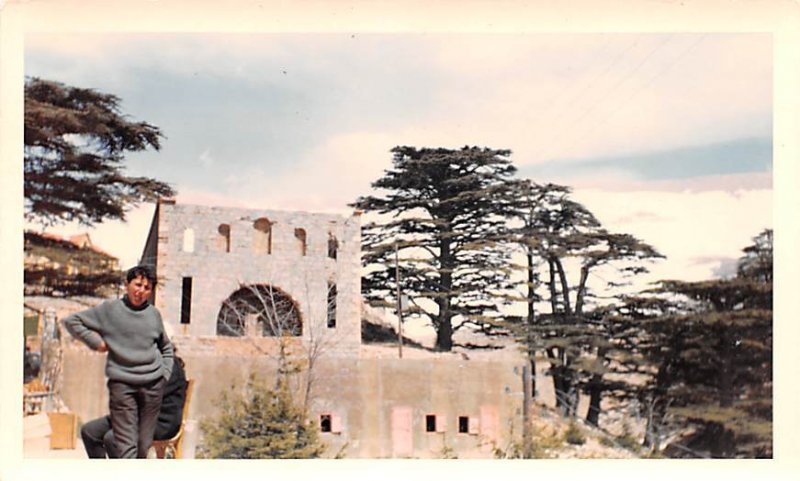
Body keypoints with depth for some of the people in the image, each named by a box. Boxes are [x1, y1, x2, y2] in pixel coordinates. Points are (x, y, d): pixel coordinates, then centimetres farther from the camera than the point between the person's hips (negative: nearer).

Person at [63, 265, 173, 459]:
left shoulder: (154, 314, 10)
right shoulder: (110, 309, 1)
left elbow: (166, 348, 24)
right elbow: (71, 321, 4)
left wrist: (165, 374, 12)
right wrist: (96, 341, -3)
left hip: (153, 385, 3)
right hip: (122, 385, -3)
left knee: (144, 446, 7)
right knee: (126, 447, -9)